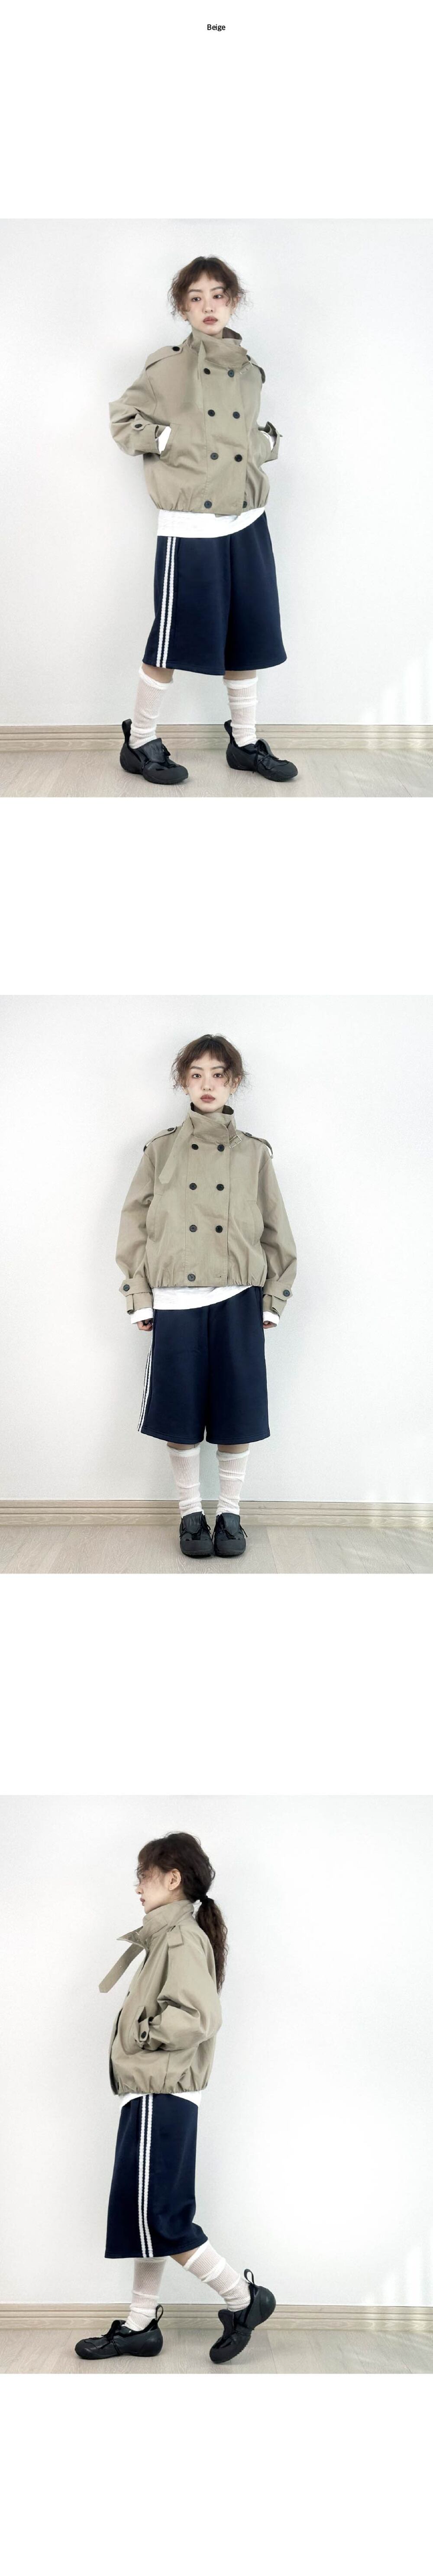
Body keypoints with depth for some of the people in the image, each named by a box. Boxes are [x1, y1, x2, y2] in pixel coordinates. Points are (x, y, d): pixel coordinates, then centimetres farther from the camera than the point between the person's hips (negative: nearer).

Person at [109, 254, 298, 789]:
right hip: (190, 527, -5)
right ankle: (140, 744, 11)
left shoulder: (250, 372, 11)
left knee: (246, 634, 10)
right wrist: (166, 440, -11)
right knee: (175, 637, -2)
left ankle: (245, 743, 22)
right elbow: (123, 420, -1)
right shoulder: (168, 365, -4)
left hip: (246, 522, 6)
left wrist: (268, 444, 4)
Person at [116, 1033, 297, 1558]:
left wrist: (273, 1300, 4)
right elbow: (135, 1224, 6)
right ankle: (190, 1513, 14)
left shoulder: (254, 1154, 9)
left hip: (238, 1302, 0)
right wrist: (139, 1298, -1)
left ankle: (230, 1514, 14)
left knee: (236, 1415, 1)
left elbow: (276, 1232, 10)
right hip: (175, 1302, 0)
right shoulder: (161, 1151, 7)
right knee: (181, 1416, 1)